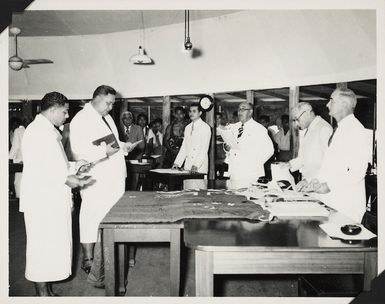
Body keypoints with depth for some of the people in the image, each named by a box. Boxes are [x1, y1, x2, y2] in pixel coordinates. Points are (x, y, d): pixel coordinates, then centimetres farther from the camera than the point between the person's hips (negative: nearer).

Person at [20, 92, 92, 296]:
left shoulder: (50, 131, 16)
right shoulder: (36, 132, -15)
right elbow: (34, 171, -23)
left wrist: (74, 166, 11)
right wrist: (65, 179, -23)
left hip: (54, 200, 10)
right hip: (41, 202, -10)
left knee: (53, 246, 14)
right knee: (43, 246, 0)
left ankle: (47, 290, 26)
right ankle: (43, 294, 13)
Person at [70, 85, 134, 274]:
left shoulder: (106, 117, 17)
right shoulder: (81, 120, -11)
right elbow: (79, 152, -20)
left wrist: (123, 146, 9)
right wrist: (105, 152, -28)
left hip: (115, 178, 8)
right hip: (96, 181, -8)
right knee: (92, 218, 0)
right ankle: (88, 260, 13)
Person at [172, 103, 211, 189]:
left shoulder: (205, 127, -4)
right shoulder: (187, 127, 17)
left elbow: (204, 149, -12)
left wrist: (196, 165, -21)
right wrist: (177, 163, 8)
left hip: (199, 167, -6)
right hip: (187, 166, 6)